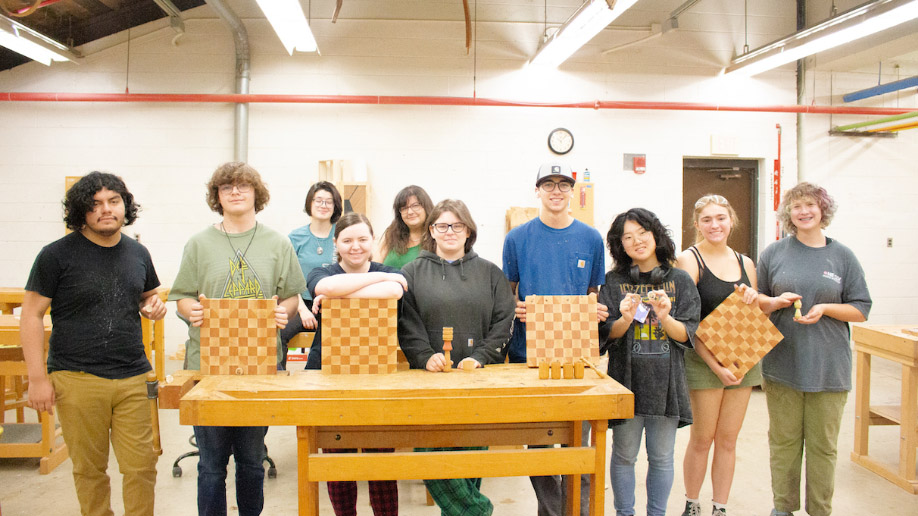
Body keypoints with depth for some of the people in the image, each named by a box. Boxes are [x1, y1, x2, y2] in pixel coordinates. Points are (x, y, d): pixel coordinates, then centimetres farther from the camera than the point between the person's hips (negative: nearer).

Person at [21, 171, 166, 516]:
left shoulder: (138, 253, 11)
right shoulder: (57, 255, -3)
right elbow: (31, 315, -3)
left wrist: (153, 305, 1)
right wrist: (37, 378, -8)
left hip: (133, 378, 3)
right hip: (77, 380, -3)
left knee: (141, 467, 2)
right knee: (90, 468, 8)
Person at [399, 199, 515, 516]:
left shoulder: (489, 273, 12)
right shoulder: (413, 273, 10)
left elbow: (503, 322, 5)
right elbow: (407, 323, 1)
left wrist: (479, 358, -8)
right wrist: (425, 357, -14)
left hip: (479, 378, 1)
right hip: (429, 377, 0)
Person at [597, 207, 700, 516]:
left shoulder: (680, 281, 3)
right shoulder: (614, 283, 2)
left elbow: (687, 335, -1)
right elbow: (606, 335, -1)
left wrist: (664, 317, -20)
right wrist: (625, 320, -21)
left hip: (666, 381, 1)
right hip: (626, 379, 0)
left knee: (662, 457, 9)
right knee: (624, 455, 6)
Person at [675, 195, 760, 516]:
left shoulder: (745, 263, 10)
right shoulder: (689, 260, -7)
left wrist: (753, 299, -5)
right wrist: (715, 365, -18)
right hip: (704, 360, -5)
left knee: (728, 439, 11)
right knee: (702, 439, 4)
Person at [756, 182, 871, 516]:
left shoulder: (842, 256, 4)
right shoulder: (774, 253, 6)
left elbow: (861, 310, 5)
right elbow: (755, 301, 10)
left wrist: (826, 308, -12)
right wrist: (776, 301, -10)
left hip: (828, 366, 0)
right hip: (782, 362, 0)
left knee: (823, 444, 6)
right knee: (783, 441, 7)